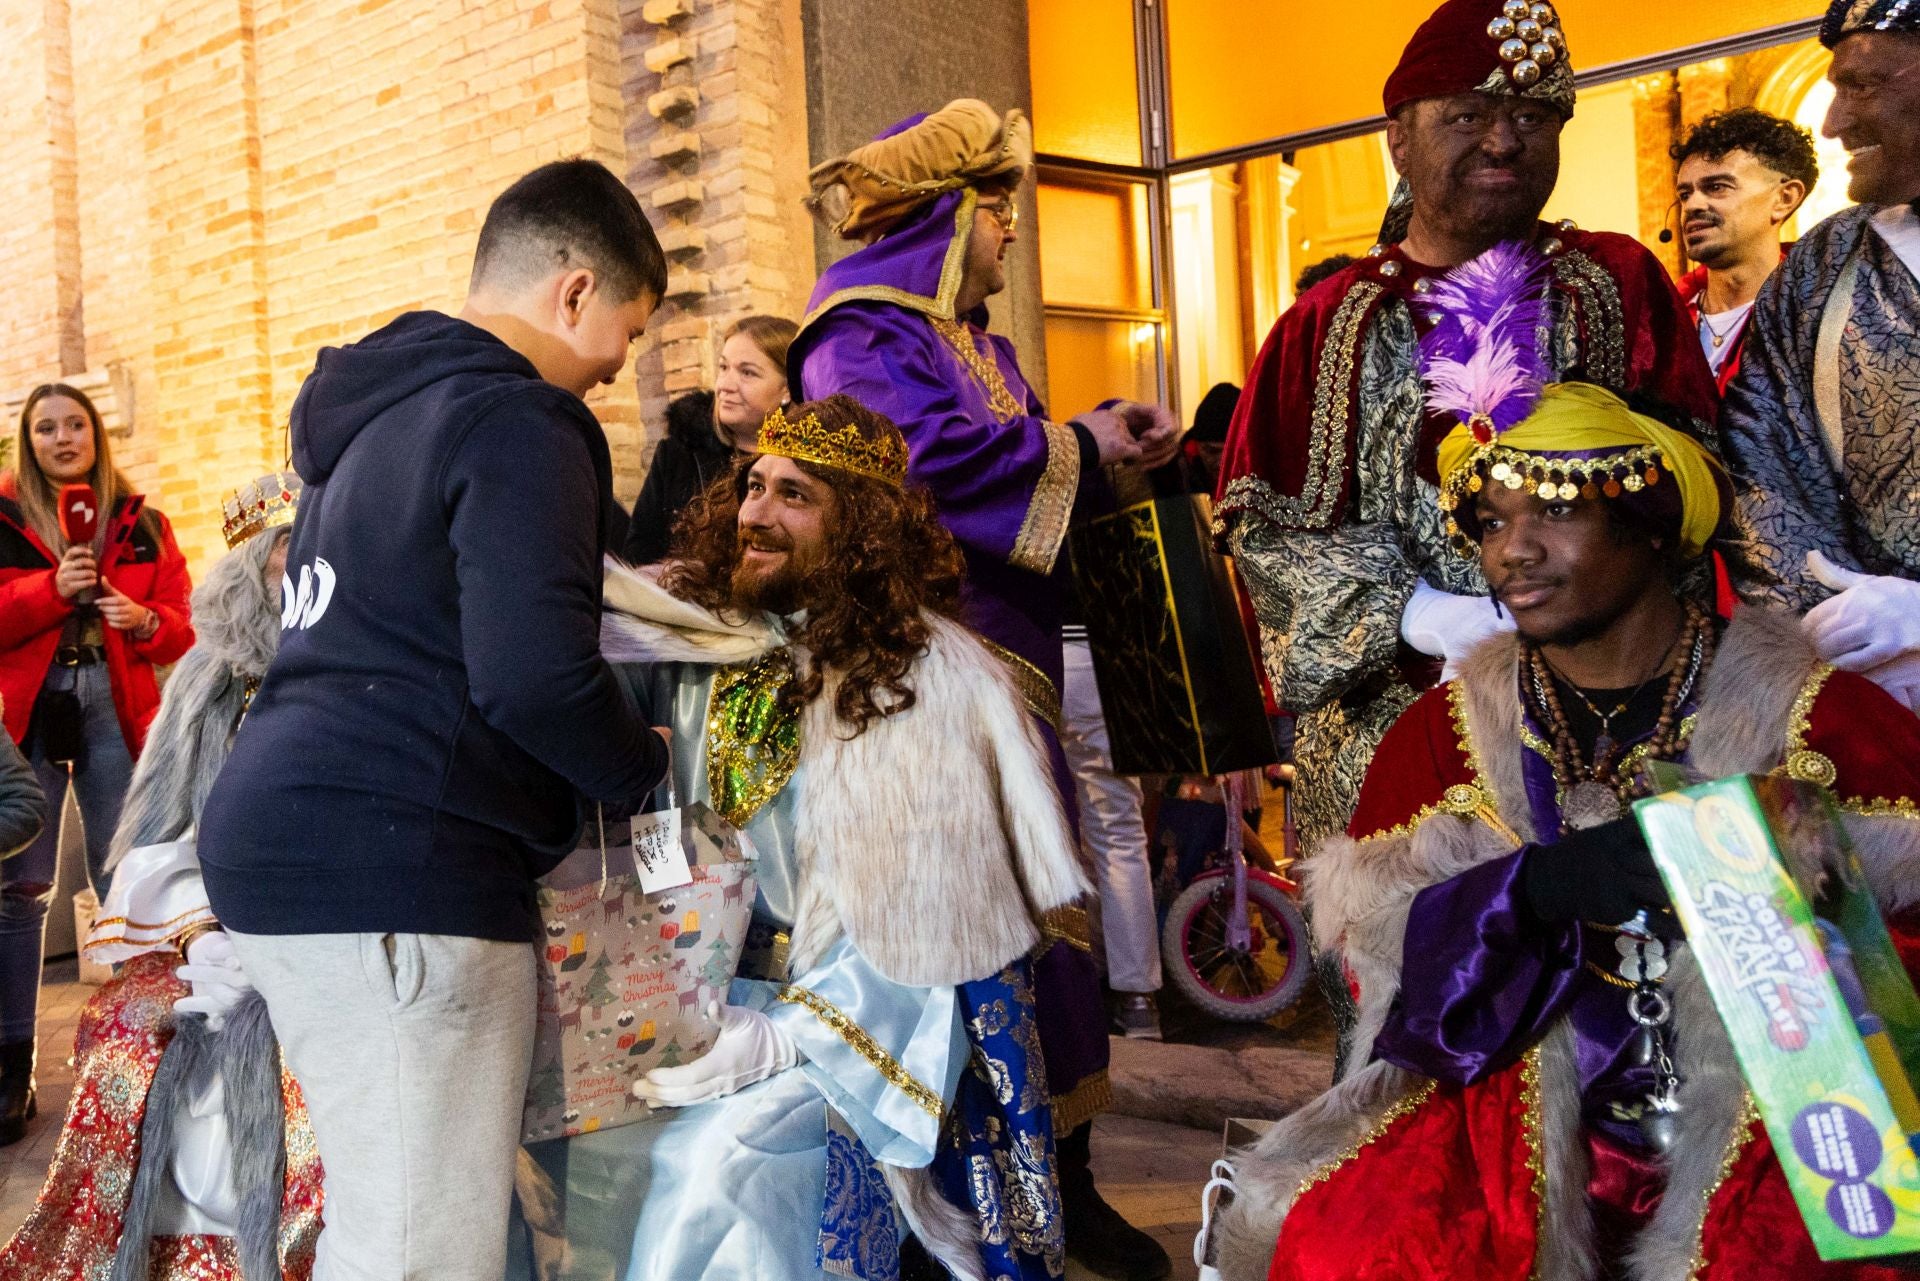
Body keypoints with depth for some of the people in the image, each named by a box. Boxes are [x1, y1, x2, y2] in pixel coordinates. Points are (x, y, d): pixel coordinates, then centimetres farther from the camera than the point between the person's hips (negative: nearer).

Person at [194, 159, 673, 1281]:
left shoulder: (381, 405, 19)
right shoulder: (518, 422, -11)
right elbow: (537, 677, -23)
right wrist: (648, 767, -3)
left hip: (291, 838, 10)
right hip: (393, 870, -10)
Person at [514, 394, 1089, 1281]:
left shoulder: (932, 676, -10)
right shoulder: (689, 627, 2)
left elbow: (925, 920, -12)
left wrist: (785, 1036, -17)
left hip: (849, 1018, -4)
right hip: (700, 998, 4)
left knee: (715, 1164, -26)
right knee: (559, 1142, -14)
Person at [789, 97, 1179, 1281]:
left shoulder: (978, 343, 22)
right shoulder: (862, 336, -4)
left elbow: (1031, 483, 19)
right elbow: (932, 455, -22)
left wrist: (1117, 447, 1)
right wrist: (1082, 444, -11)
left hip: (1013, 659, 9)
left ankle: (1062, 1173, 20)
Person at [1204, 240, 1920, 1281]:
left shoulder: (1818, 714, 2)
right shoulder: (1445, 731, 7)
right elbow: (1374, 945, -2)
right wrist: (1537, 886, -19)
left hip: (1771, 1113, 0)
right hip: (1521, 1109, 1)